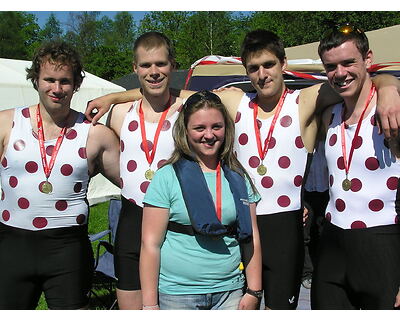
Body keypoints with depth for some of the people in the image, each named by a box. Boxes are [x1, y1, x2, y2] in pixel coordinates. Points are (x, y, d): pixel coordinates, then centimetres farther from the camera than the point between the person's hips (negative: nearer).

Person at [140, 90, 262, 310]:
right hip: (176, 294, -3)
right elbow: (150, 244, -7)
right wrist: (149, 304, -9)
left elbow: (251, 239, 8)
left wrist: (254, 292, 4)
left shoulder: (239, 178, 6)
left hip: (230, 292, 3)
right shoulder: (167, 177, -5)